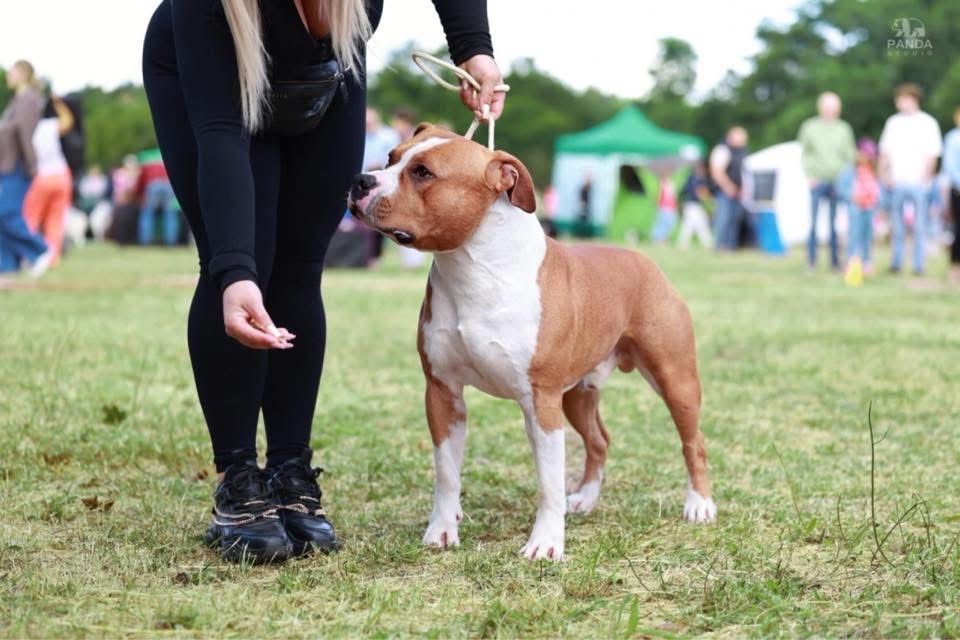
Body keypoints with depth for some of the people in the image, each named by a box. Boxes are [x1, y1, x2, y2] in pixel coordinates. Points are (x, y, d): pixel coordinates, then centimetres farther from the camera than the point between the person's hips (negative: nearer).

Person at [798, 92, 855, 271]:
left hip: (838, 181, 1)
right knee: (814, 221, -6)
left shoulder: (844, 129, 10)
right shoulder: (809, 127, 6)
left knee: (836, 222, 0)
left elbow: (850, 155, 12)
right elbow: (804, 154, 6)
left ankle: (835, 259, 5)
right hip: (817, 181, -1)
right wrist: (810, 175, -5)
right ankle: (811, 259, 0)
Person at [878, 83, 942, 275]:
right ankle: (896, 262, 12)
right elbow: (885, 152, 16)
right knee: (896, 225, 5)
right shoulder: (893, 122, 14)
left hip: (918, 182, -3)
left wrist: (926, 177, -10)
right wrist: (884, 174, 5)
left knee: (919, 226, -2)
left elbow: (932, 153, 0)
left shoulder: (927, 123, 3)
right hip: (896, 182, 3)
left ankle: (919, 265, 1)